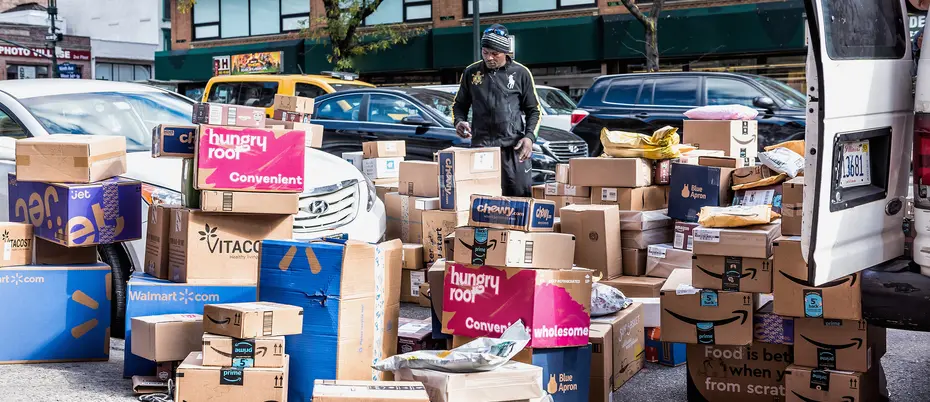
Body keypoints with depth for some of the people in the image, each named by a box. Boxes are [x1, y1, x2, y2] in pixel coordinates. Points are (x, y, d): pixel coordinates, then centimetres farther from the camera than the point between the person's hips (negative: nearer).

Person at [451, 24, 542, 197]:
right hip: (480, 147, 2)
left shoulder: (521, 73, 4)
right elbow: (459, 104, 19)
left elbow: (534, 110, 8)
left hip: (514, 147, -1)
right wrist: (459, 121, -3)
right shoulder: (471, 72, 9)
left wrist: (529, 137, -7)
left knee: (520, 196, -1)